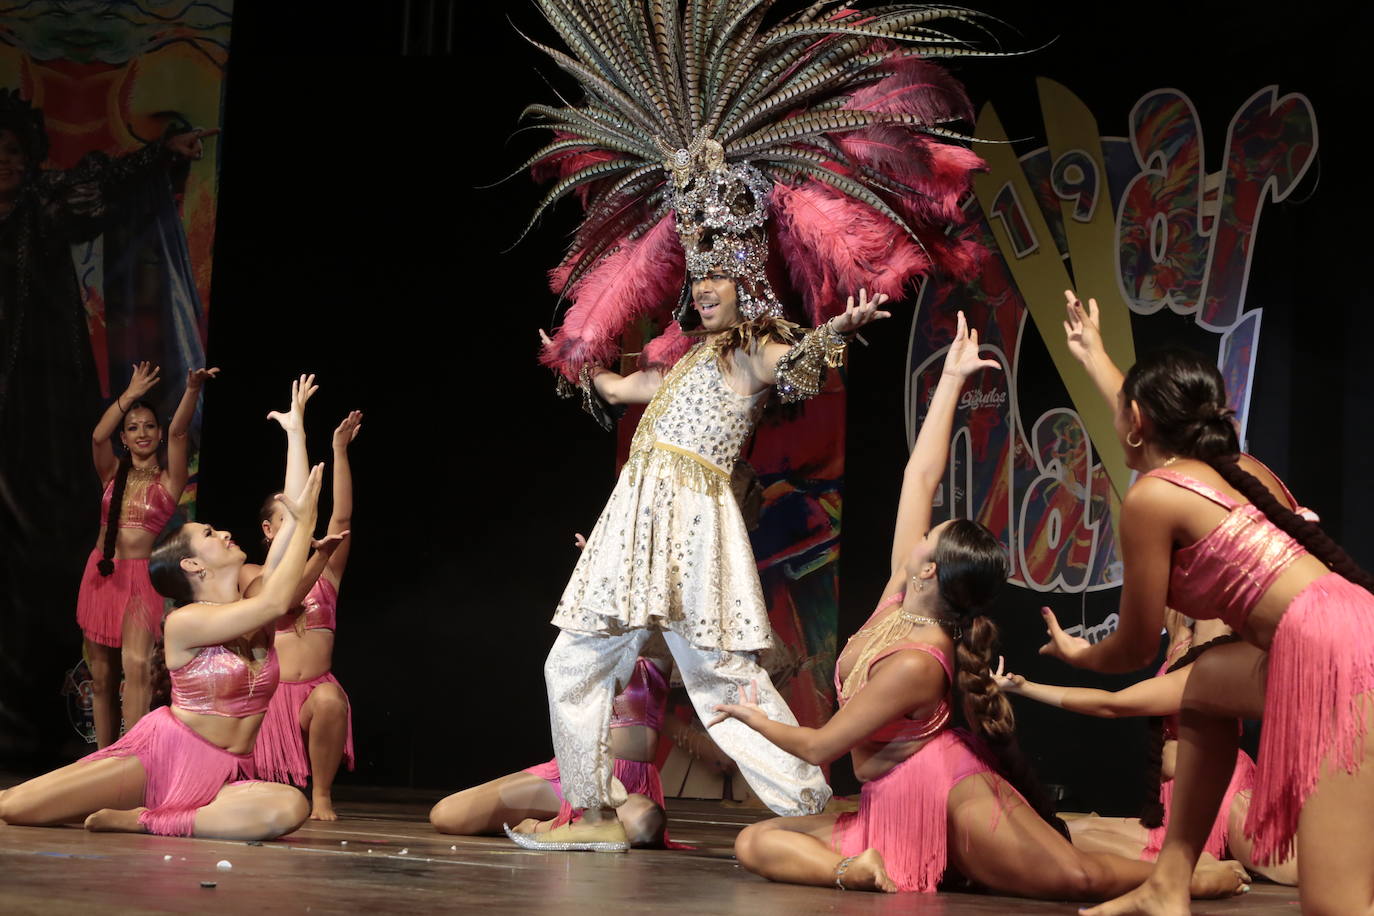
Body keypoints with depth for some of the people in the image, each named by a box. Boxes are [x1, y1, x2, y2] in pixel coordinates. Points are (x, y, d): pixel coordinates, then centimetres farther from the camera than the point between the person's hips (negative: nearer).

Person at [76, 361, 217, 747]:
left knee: (137, 664, -23)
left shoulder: (169, 479, 1)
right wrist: (130, 395, -23)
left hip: (141, 577, -4)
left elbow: (177, 432, -16)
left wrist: (192, 389, -32)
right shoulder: (113, 473, 7)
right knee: (101, 675, 8)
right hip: (101, 574, 4)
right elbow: (98, 436, -12)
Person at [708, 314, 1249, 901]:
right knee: (755, 843, -8)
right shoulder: (901, 591, -2)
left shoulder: (916, 664, -25)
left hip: (949, 793, -9)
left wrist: (757, 718, 0)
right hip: (890, 811, 9)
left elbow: (821, 747, -19)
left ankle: (1202, 878, 4)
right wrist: (950, 379, 7)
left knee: (1081, 878, -20)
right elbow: (920, 475, 1)